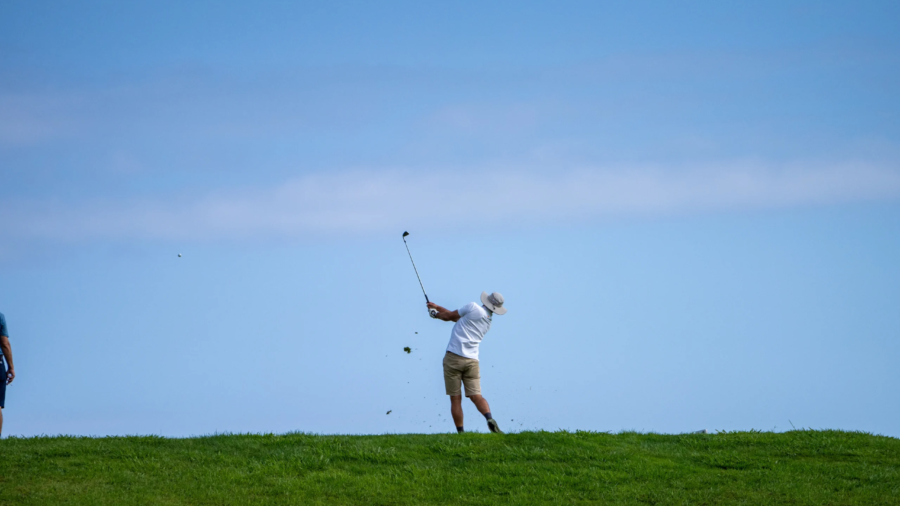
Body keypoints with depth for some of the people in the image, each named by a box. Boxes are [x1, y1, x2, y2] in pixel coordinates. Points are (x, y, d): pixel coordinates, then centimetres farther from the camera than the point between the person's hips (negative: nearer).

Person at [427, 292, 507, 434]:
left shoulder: (473, 308, -4)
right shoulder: (488, 323, 17)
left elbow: (450, 316, 7)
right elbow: (456, 318, 26)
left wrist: (436, 314, 28)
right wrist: (438, 307, 31)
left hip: (454, 357, -5)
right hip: (472, 361, 5)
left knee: (455, 399, 2)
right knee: (476, 396, 0)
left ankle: (461, 432, -1)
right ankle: (490, 419, -27)